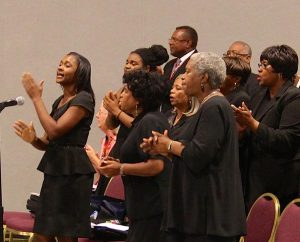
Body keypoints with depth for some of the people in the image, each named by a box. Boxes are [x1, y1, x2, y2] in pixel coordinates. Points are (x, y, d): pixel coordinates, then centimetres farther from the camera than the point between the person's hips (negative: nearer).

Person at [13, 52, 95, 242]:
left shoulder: (83, 99, -9)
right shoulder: (60, 101, 18)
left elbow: (55, 130, -19)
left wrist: (36, 97, -11)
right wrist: (33, 139, -3)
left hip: (73, 171, -9)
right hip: (54, 169, 9)